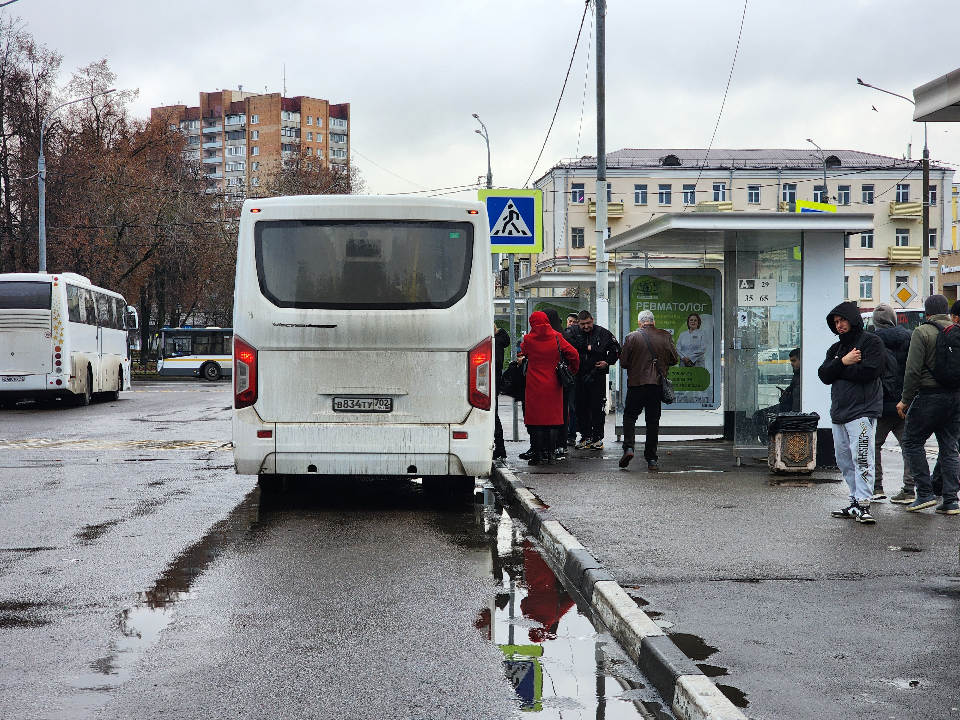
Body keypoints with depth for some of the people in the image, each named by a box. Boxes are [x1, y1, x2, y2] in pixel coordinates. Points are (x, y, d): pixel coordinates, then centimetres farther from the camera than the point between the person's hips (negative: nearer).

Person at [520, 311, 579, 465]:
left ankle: (538, 454, 2)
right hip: (553, 385, 2)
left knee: (536, 420, 3)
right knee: (552, 419, 8)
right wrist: (571, 371, 12)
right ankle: (550, 454, 7)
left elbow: (523, 351, 16)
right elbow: (573, 355, -2)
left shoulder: (528, 340, -6)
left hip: (534, 386, -2)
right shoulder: (557, 338, -2)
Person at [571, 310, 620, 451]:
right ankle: (585, 437, 15)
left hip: (598, 376, -2)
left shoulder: (604, 333, 2)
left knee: (597, 407, -2)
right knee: (582, 407, 6)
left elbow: (616, 349, 10)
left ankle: (597, 438, 4)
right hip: (580, 377, 2)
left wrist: (607, 362, -3)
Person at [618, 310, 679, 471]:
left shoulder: (631, 337, -4)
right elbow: (675, 359, 5)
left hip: (636, 383, -2)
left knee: (629, 416, 12)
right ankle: (651, 459, 6)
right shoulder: (665, 336, 1)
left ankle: (628, 447, -8)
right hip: (657, 384, 2)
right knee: (653, 421, 7)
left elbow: (623, 362, -4)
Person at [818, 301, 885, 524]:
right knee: (844, 460, 8)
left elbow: (868, 371, -16)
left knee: (861, 458, -14)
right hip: (839, 412, 8)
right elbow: (823, 375, 8)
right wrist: (843, 362, -9)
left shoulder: (871, 342, -1)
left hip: (862, 410, -8)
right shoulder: (836, 348, 21)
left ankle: (863, 504, -15)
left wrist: (838, 369, -5)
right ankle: (855, 502, 15)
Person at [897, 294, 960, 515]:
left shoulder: (922, 333, -8)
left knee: (912, 442, 7)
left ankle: (925, 493, 1)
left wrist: (905, 400, -7)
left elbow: (913, 370, -13)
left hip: (929, 396, -6)